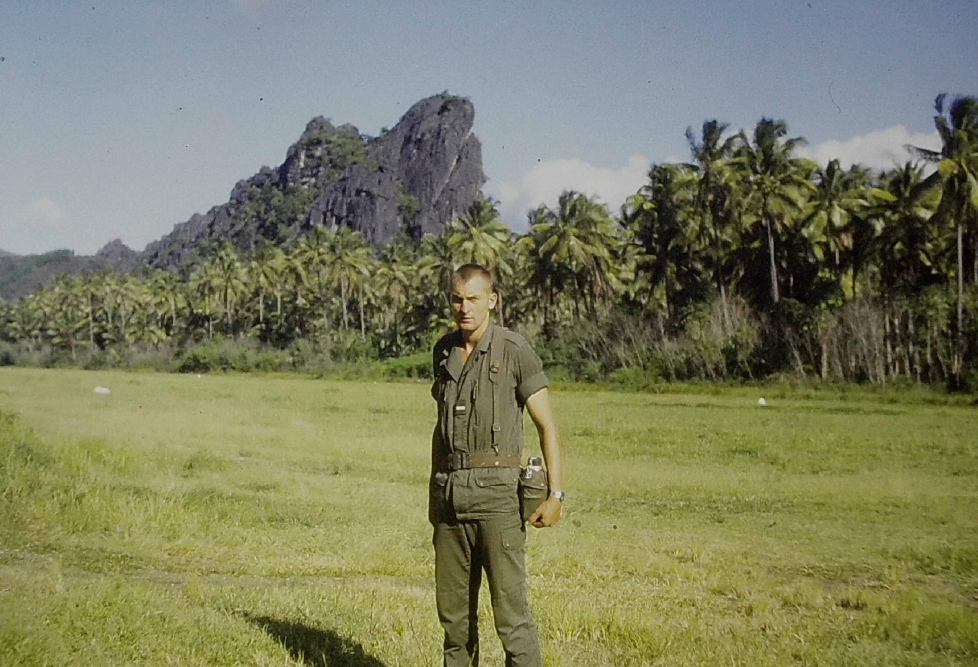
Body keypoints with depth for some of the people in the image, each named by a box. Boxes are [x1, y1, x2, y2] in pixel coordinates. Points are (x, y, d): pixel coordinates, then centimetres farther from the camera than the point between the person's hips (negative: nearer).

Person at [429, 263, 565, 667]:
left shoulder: (515, 351, -6)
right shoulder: (444, 351, 11)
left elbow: (547, 425, -7)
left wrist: (555, 494, -15)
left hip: (496, 491, -6)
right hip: (450, 494, 6)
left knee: (510, 607, -8)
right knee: (452, 605, 11)